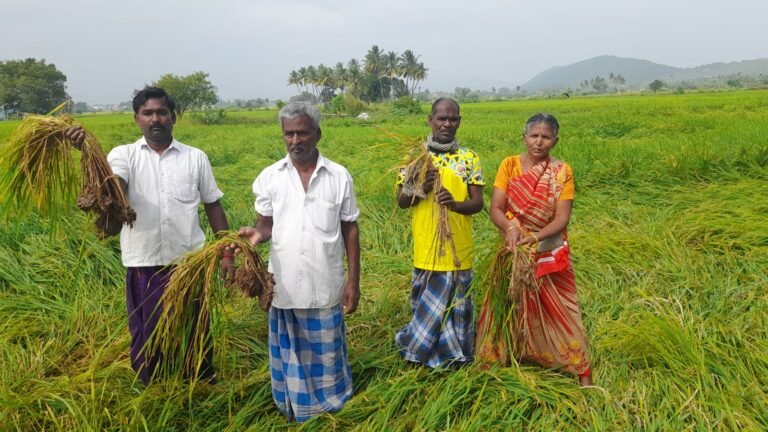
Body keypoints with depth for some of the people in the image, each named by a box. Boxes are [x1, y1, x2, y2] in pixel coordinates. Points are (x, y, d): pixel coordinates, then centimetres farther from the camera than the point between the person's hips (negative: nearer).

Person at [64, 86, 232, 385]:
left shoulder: (195, 158, 4)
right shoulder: (124, 155, 1)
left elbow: (213, 207, 8)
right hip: (143, 264, 0)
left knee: (196, 332, 13)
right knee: (146, 336, 13)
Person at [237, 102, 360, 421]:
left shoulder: (339, 176, -3)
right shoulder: (269, 177, -1)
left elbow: (350, 230, 1)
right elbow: (267, 224, 5)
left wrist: (354, 281, -1)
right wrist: (256, 234, -19)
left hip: (326, 287, -1)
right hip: (284, 287, 1)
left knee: (326, 350, 13)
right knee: (289, 352, 15)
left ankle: (332, 406, 35)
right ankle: (295, 408, 36)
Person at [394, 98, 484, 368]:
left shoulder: (469, 158, 1)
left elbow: (478, 202, -4)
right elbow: (401, 201, 0)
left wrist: (455, 204, -26)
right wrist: (422, 189, -20)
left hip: (458, 248, 0)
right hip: (426, 248, 0)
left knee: (455, 303, 10)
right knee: (426, 304, 10)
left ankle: (454, 354, 30)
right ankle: (427, 349, 31)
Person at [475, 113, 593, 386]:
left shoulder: (562, 172, -6)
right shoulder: (509, 165, -4)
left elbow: (562, 218, -12)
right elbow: (495, 208, -9)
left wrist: (535, 237, -29)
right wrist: (510, 228, -30)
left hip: (549, 252, -1)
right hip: (514, 251, 1)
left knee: (559, 310, 2)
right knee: (507, 306, 10)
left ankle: (583, 373, 15)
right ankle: (499, 359, 29)